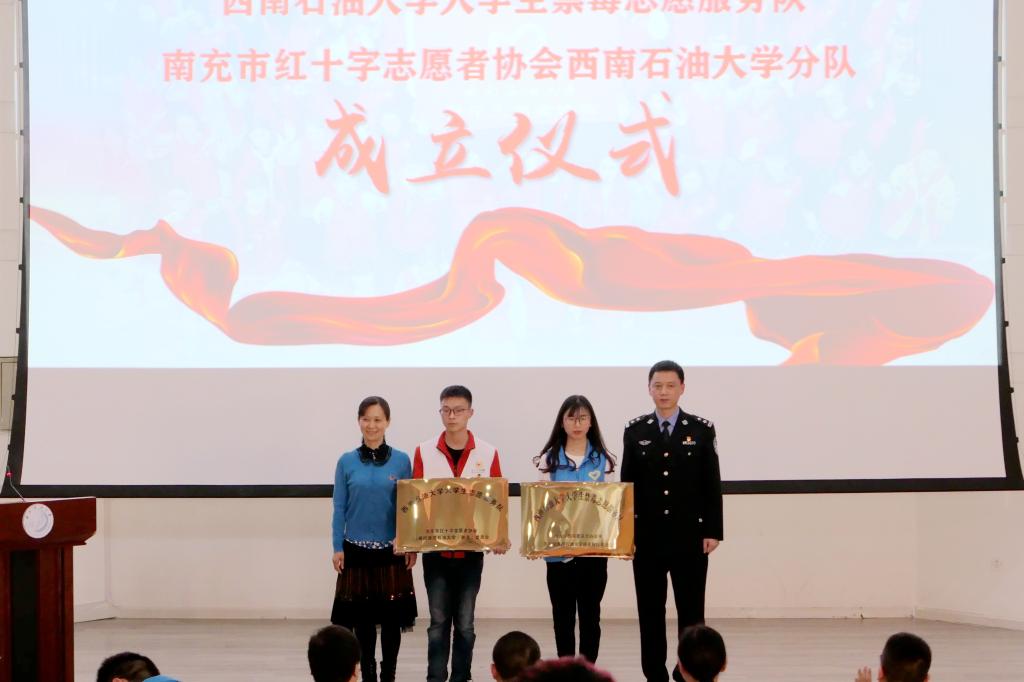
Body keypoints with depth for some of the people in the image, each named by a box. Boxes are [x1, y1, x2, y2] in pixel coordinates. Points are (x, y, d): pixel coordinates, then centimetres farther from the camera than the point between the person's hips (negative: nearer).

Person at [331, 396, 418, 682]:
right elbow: (339, 508, 3)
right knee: (362, 617, 5)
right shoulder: (347, 462, 1)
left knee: (392, 616, 3)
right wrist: (337, 548, -1)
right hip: (357, 550, 0)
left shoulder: (401, 461, 0)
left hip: (392, 551, 0)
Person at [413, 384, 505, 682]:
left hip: (471, 550, 0)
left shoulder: (488, 453, 0)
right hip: (435, 549, 0)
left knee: (465, 623, 6)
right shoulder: (424, 452, 0)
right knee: (438, 622, 4)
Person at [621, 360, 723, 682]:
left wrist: (713, 531, -5)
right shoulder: (635, 431, 5)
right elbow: (627, 484, 5)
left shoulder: (702, 430, 1)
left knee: (691, 611, 2)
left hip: (689, 536, -1)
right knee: (650, 611, 5)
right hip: (647, 535, 1)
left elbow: (712, 484, 0)